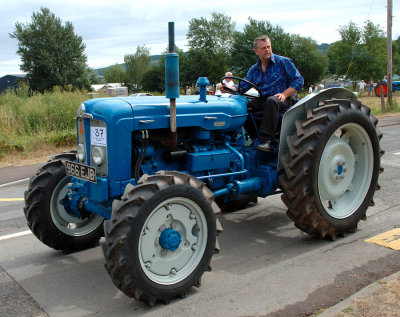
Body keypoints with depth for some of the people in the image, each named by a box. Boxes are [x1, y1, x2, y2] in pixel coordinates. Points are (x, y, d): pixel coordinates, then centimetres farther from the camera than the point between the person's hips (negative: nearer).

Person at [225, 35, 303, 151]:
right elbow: (243, 86, 10)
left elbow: (299, 80, -1)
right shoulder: (254, 69, 16)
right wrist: (230, 88, -12)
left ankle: (267, 140, -41)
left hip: (285, 100, -5)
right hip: (262, 100, 5)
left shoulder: (283, 62, 3)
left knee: (272, 101, -39)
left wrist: (284, 94, -16)